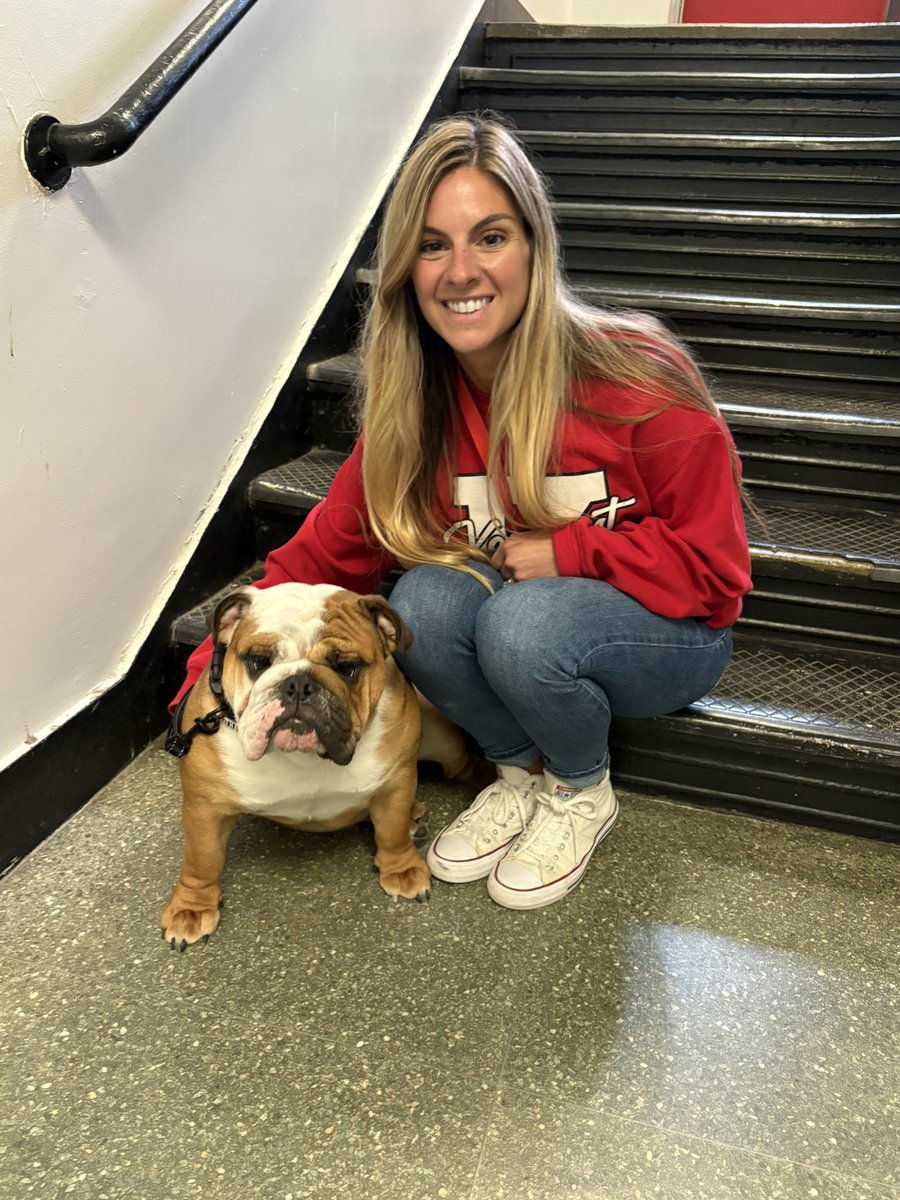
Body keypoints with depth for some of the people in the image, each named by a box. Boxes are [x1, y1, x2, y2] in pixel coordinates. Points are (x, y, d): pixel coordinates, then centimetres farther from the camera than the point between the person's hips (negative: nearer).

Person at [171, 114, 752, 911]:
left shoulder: (634, 379, -24)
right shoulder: (415, 404, -9)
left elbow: (712, 563, -15)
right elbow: (325, 554, -8)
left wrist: (568, 551, -22)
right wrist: (215, 675, -14)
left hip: (670, 632, -4)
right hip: (513, 628, 4)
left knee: (524, 619, -34)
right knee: (426, 595, -26)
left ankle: (583, 792, -2)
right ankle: (521, 771, 0)